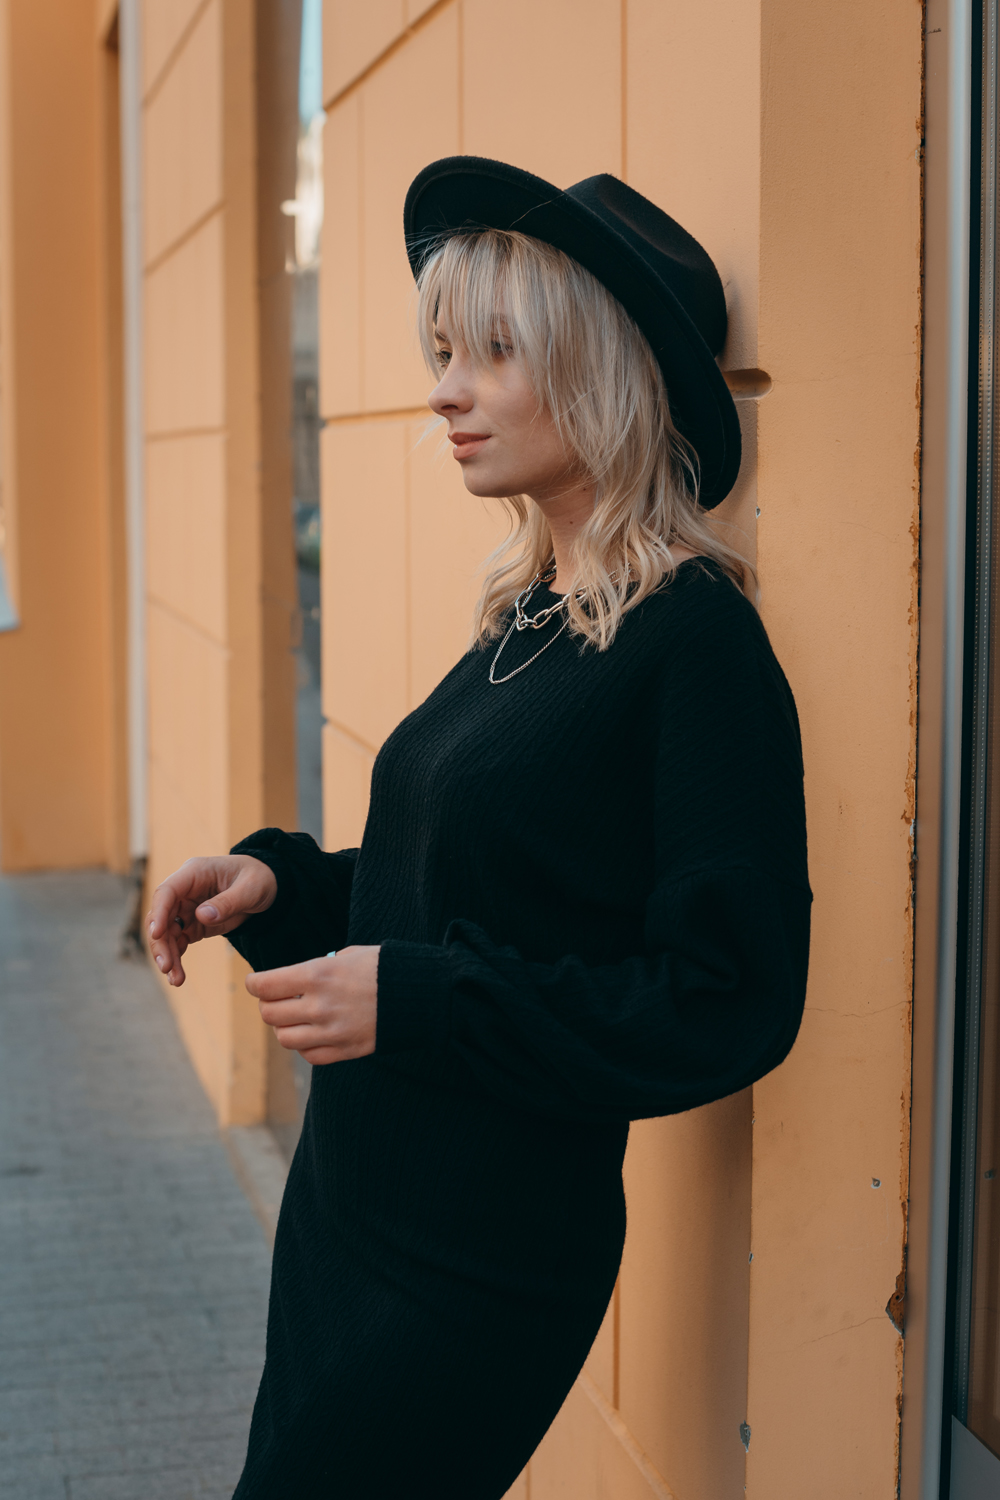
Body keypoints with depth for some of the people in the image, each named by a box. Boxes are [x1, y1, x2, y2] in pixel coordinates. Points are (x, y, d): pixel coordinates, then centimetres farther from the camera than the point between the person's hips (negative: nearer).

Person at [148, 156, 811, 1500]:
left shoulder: (694, 643, -18)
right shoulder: (525, 616, 7)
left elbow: (731, 1006, -20)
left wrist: (416, 1003, -21)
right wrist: (283, 884, 1)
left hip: (483, 1263, -8)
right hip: (345, 1205, 8)